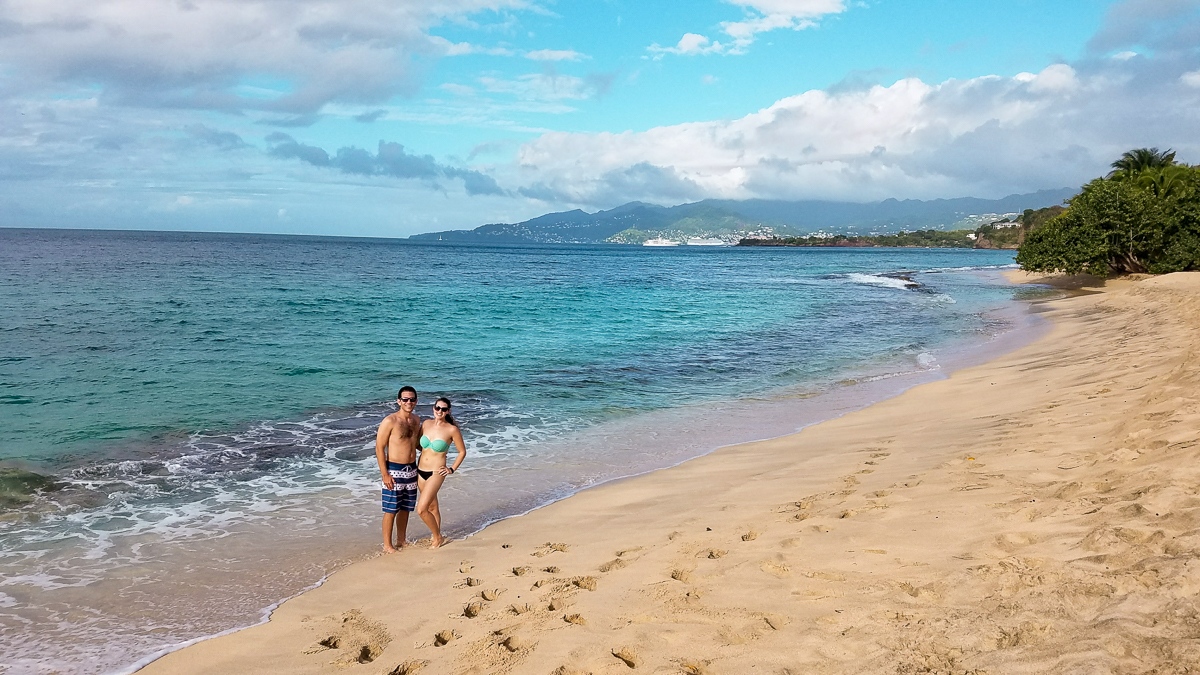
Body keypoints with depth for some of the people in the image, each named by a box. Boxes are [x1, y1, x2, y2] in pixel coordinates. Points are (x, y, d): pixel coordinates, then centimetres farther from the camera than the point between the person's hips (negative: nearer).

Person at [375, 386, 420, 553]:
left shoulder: (416, 420, 7)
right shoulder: (390, 421, -14)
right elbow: (379, 447, -13)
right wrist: (385, 474, -16)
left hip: (411, 469, 6)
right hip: (394, 470, -6)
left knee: (406, 508, 15)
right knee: (391, 509, 0)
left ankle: (403, 541, 29)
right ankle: (387, 545, 11)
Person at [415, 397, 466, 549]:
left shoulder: (452, 430, -12)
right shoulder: (426, 424, 2)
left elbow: (462, 451, 0)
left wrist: (452, 469, -4)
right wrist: (416, 466, 13)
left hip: (436, 473, -5)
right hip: (421, 471, 5)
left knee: (421, 509, -12)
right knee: (432, 507, 18)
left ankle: (438, 538, 8)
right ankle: (436, 537, 33)